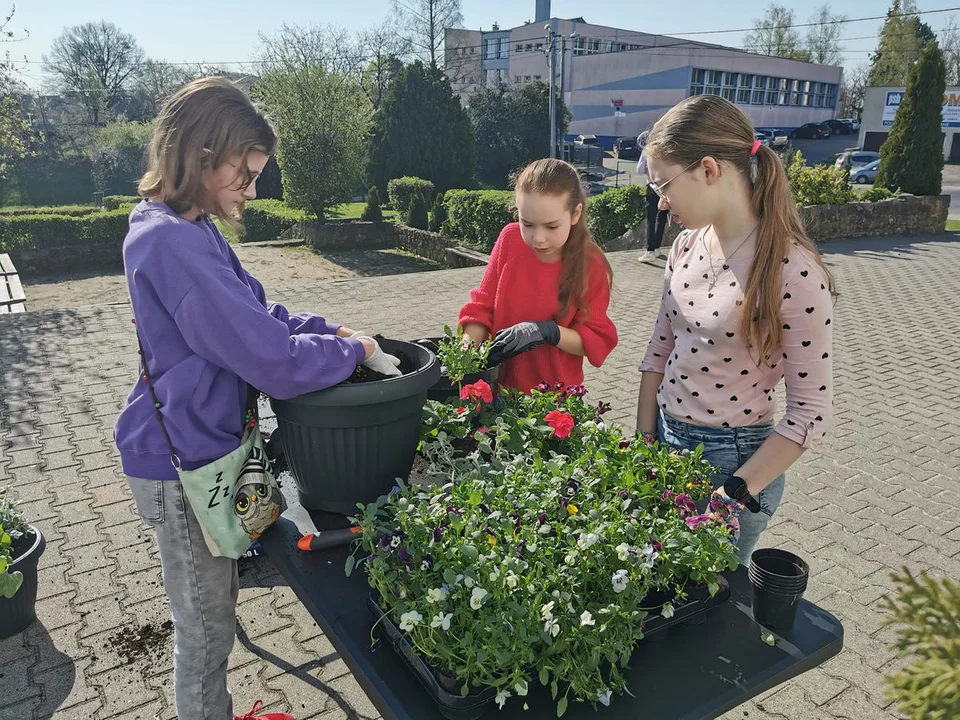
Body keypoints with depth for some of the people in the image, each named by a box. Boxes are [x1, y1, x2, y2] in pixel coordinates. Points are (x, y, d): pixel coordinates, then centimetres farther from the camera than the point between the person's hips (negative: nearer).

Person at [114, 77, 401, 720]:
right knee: (206, 626, 11)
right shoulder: (174, 243, -28)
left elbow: (257, 313, 13)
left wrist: (332, 331, -1)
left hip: (205, 444, 10)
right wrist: (355, 350, -13)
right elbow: (273, 360, -29)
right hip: (183, 464, -10)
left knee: (217, 600, 26)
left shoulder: (187, 229, 5)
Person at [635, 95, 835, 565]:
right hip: (665, 438, 6)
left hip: (733, 457, -6)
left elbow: (811, 410, -16)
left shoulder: (795, 271, -21)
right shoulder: (688, 245, -2)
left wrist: (736, 492, -18)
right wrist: (644, 440, 3)